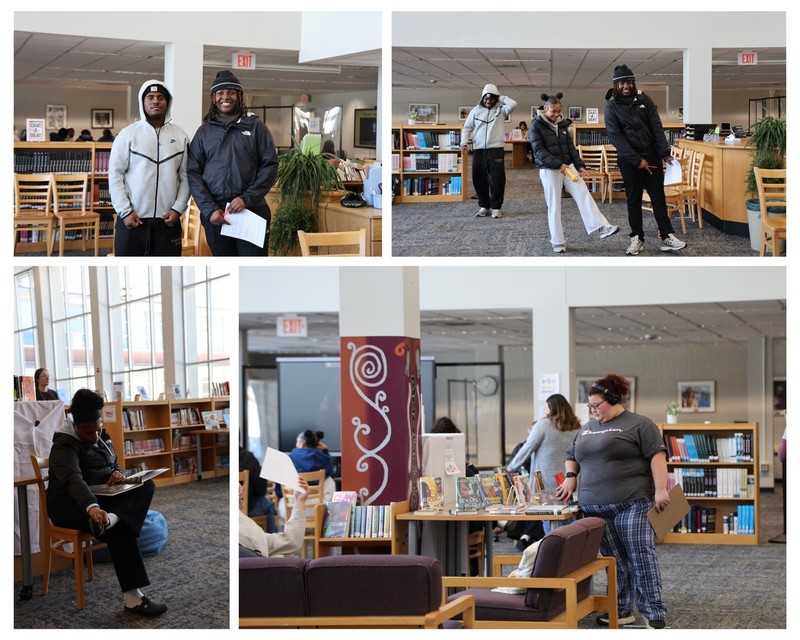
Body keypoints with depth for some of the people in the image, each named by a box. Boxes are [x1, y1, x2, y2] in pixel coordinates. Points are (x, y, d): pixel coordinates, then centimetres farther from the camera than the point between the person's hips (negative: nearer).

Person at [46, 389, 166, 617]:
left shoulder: (102, 437, 9)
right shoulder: (65, 445, -18)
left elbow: (114, 465, 20)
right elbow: (73, 479, -36)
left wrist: (118, 473, -9)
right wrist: (92, 507, -56)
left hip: (101, 495, 8)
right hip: (69, 503, -8)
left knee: (146, 485, -20)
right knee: (120, 528, -34)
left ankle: (111, 518, -48)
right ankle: (133, 598, -38)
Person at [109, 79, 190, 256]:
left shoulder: (180, 136, 7)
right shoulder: (128, 134, 0)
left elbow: (186, 177, 6)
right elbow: (115, 175, -2)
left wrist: (178, 209, -5)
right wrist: (125, 211, -10)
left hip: (168, 220, 2)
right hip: (132, 219, -2)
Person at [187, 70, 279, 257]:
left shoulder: (255, 126, 5)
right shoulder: (204, 131, 10)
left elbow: (270, 165, 0)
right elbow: (193, 173, 5)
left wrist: (247, 198, -11)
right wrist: (209, 209, -8)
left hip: (252, 212, -2)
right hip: (216, 215, 2)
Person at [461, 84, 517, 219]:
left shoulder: (500, 110, 3)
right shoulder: (475, 111, 9)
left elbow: (513, 104, -14)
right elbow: (467, 128, 11)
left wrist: (500, 98, -3)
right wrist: (464, 142, -4)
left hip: (496, 150, -3)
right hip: (478, 150, 3)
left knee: (497, 179, -4)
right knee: (479, 180, 6)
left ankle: (496, 207, 4)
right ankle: (484, 206, 18)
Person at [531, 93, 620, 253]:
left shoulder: (562, 123, 10)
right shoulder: (536, 125, -8)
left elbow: (570, 146, 14)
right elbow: (539, 150, -15)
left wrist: (579, 165, 4)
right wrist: (558, 164, -23)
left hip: (568, 166, 5)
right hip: (549, 170, -5)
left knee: (584, 195, -6)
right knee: (554, 205, -1)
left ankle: (602, 227, -11)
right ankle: (557, 242, 6)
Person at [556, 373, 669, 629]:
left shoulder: (639, 425, -1)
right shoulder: (588, 428, 19)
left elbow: (657, 456, -7)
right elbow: (572, 455, 30)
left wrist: (660, 490, -16)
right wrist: (570, 477, 12)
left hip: (632, 503, -6)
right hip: (596, 508, 6)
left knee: (641, 557, -8)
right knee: (614, 560, 7)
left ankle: (655, 614, -6)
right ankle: (621, 611, 13)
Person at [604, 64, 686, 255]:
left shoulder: (644, 100, 2)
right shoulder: (612, 106, -5)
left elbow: (657, 127, 1)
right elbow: (614, 135, -11)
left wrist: (665, 153, -8)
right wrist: (637, 160, -16)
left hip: (651, 154, 2)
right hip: (628, 159, -2)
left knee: (658, 196, 2)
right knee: (633, 199, 4)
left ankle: (667, 237, 3)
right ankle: (637, 238, 13)